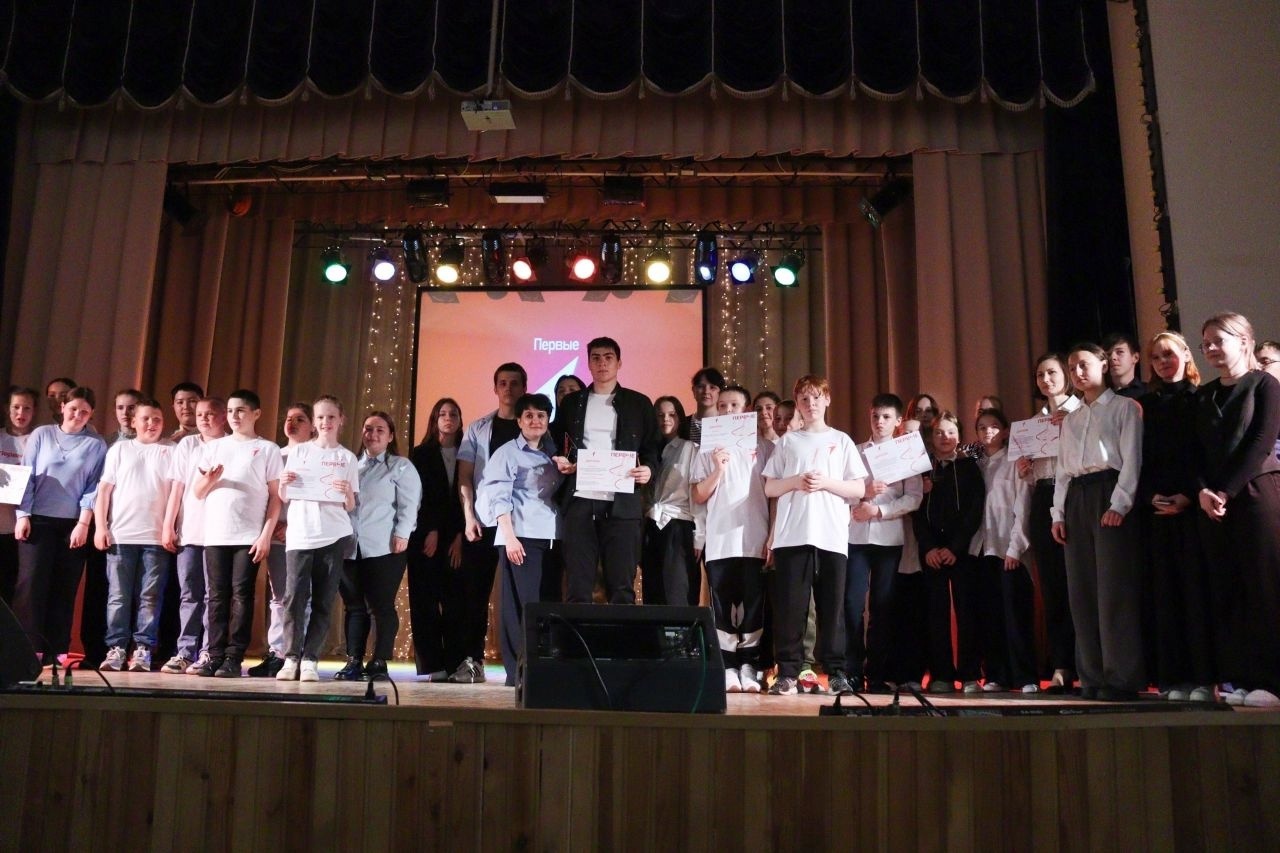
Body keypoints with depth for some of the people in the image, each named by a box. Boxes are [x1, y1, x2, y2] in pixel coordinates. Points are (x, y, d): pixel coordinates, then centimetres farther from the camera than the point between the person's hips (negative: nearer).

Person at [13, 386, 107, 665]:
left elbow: (95, 486, 0)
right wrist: (22, 515, -3)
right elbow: (26, 475, 5)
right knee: (31, 582, -6)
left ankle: (56, 651, 6)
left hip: (74, 523, 0)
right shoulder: (41, 435, 7)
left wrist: (84, 523, -7)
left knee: (65, 588, 2)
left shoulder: (96, 445, 5)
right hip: (38, 519, 0)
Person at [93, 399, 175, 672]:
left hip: (156, 537, -1)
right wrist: (101, 527, 0)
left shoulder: (171, 451, 8)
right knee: (118, 596, 2)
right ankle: (116, 648, 6)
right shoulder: (120, 449, 12)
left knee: (150, 597, -1)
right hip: (121, 534, 1)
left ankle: (143, 649, 2)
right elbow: (105, 489, 9)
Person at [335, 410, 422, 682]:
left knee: (382, 606, -3)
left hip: (384, 548, -5)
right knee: (354, 606, 7)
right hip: (350, 547, 5)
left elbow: (408, 504, -4)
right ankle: (354, 661, 12)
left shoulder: (401, 466, 5)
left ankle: (380, 662, 2)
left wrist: (402, 534, -15)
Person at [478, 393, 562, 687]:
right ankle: (518, 670, -5)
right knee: (522, 604, -8)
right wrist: (510, 537, -15)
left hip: (551, 538, 6)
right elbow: (498, 498, -6)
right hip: (521, 537, -5)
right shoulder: (508, 453, 2)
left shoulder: (552, 454, 18)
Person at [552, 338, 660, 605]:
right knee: (578, 588, 0)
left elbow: (653, 448, 11)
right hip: (579, 502, 1)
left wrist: (648, 469, -9)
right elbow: (556, 445, 19)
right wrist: (560, 461, -3)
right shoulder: (571, 402, 14)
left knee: (622, 588, -2)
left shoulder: (639, 403, 11)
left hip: (622, 504, -1)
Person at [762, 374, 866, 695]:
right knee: (790, 605, -4)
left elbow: (858, 489, 7)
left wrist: (825, 483, -8)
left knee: (832, 605, 1)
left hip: (832, 535, 0)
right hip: (792, 534, 0)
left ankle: (836, 671, 7)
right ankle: (787, 673, 0)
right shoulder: (788, 441, 14)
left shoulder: (841, 441, 13)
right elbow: (770, 488, 10)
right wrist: (796, 481, -8)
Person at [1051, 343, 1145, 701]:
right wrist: (1059, 513, 8)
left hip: (1109, 493, -6)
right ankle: (1093, 676, 8)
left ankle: (1121, 678, -5)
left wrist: (1119, 503, -17)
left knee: (1114, 587, -9)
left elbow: (1131, 457, -6)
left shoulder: (1124, 407, 4)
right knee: (1082, 589, 3)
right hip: (1077, 500, 6)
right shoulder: (1070, 420, 21)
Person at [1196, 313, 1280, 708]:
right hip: (1215, 500, 5)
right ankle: (1246, 677, 7)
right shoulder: (1204, 395, 15)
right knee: (1233, 589, 4)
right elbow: (1197, 449, 10)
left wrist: (1226, 492, -13)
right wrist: (1202, 491, -7)